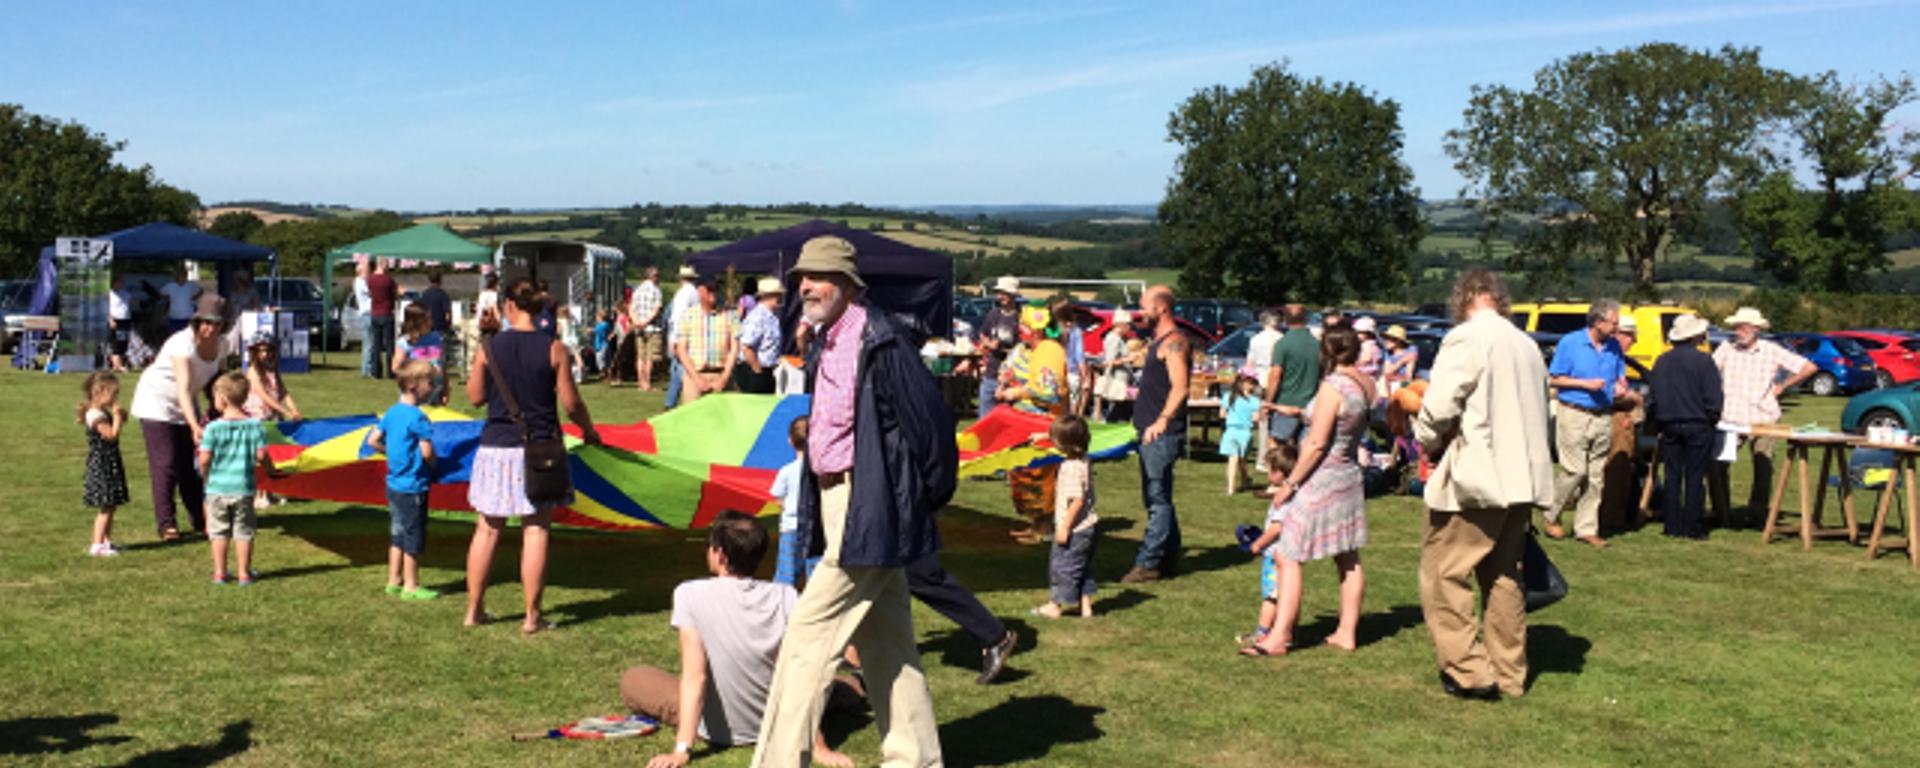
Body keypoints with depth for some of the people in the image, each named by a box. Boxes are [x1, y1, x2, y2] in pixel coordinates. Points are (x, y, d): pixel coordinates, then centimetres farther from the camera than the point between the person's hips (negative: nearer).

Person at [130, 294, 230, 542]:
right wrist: (194, 426, -50)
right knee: (165, 465, -8)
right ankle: (166, 524, -3)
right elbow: (183, 389, -40)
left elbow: (214, 381, 6)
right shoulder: (183, 344, -32)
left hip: (186, 405, 6)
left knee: (189, 464, 9)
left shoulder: (221, 345, -10)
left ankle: (201, 518, 15)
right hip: (157, 401, -6)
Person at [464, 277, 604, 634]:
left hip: (496, 446, 2)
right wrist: (589, 430, 13)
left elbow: (475, 397, 5)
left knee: (487, 529, 12)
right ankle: (532, 616, 7)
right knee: (535, 530, 4)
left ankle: (474, 609, 20)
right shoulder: (553, 349, -7)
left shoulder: (488, 347, -3)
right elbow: (570, 403, -5)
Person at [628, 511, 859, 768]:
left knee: (631, 680, 17)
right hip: (775, 726, 3)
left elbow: (694, 676, -23)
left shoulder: (690, 594, -18)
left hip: (717, 731, -3)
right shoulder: (786, 597, -12)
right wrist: (819, 747, -9)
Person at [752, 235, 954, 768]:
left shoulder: (879, 342, -17)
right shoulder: (826, 340, 10)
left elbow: (931, 420, -17)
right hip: (836, 502, 10)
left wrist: (928, 498, -8)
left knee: (808, 633, -7)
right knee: (885, 642, 16)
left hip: (867, 511, -10)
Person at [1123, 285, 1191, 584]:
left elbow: (1180, 388, -21)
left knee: (1158, 499, -8)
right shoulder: (1159, 341, 18)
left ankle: (1148, 562, -7)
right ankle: (1169, 558, 22)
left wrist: (1162, 420, -27)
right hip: (1152, 434, 11)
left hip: (1163, 435, -11)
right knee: (1157, 498, 14)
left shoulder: (1173, 341, -13)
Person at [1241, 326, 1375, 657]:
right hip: (1350, 477, 9)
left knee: (1288, 557, -5)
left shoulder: (1333, 386, -18)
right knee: (1348, 560, 14)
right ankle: (1347, 632, 22)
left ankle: (1279, 636, -7)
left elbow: (1317, 444, -20)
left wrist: (1290, 483, -14)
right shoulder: (1368, 385, 5)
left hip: (1320, 480, -9)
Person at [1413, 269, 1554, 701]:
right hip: (1522, 479, 9)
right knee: (1502, 576, 16)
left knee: (1442, 572, -1)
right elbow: (1540, 410, 20)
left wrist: (1429, 441, 2)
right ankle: (1509, 674, 22)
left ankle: (1469, 672, -3)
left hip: (1477, 479, -8)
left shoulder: (1466, 339, -10)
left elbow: (1440, 406, -18)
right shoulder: (1527, 345, 15)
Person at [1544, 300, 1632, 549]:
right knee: (1575, 471, -10)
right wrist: (1585, 383, -14)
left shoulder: (1614, 347, 10)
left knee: (1596, 476, 5)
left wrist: (1621, 389, -4)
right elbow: (1552, 379, -4)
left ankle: (1587, 528, 11)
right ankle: (1551, 516, 10)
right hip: (1574, 415, -5)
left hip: (1603, 417, 5)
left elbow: (1620, 377, 19)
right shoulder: (1570, 343, -5)